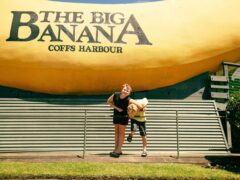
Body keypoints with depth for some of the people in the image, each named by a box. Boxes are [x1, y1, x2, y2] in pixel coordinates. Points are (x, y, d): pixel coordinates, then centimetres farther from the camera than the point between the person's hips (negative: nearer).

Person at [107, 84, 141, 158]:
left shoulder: (129, 100, -28)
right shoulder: (115, 95, -17)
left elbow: (139, 106, -24)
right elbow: (109, 101, -4)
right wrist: (117, 108, -15)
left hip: (124, 117, -5)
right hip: (116, 115, 5)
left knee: (121, 132, 1)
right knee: (116, 132, 9)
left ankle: (118, 150, 7)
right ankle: (116, 149, 19)